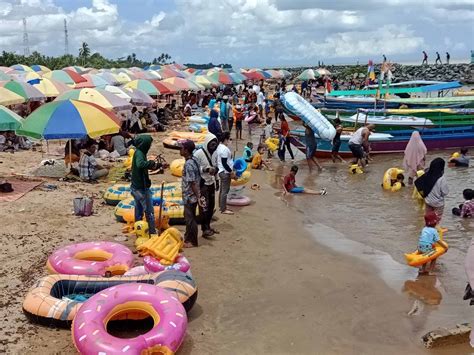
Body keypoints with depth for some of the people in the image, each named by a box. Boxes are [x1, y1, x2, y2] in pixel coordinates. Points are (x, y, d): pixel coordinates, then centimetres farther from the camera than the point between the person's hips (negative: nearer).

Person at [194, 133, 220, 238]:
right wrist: (206, 169, -25)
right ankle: (205, 229, -3)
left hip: (211, 183, 7)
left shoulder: (214, 153, 9)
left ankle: (208, 226, 25)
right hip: (202, 184, -7)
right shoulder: (198, 153, -14)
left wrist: (215, 169, 4)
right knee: (204, 207, -8)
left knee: (211, 206, 12)